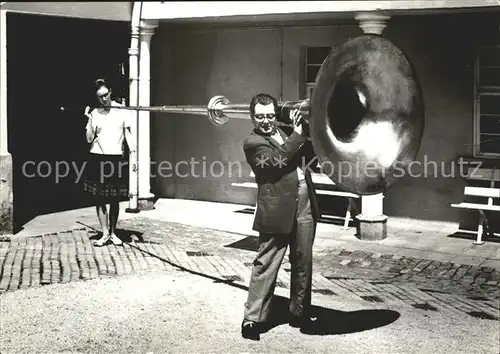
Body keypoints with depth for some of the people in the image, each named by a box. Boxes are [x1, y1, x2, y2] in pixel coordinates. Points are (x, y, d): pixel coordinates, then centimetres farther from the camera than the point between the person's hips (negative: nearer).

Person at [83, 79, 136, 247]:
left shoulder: (122, 110, 3)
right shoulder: (95, 113, 5)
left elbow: (128, 133, 4)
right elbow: (89, 139, 2)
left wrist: (133, 152, -8)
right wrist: (89, 120, -10)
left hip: (116, 158, -1)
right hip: (97, 158, 1)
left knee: (115, 198, 6)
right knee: (100, 198, 2)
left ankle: (113, 233, 18)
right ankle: (105, 234, 9)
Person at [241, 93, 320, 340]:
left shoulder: (285, 131, 16)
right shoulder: (253, 142, -5)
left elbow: (309, 154, 20)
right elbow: (276, 161, -19)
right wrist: (297, 134, -13)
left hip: (305, 207, 7)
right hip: (278, 211, -7)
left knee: (303, 264, 13)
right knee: (266, 265, -5)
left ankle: (300, 314, 25)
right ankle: (253, 318, 0)